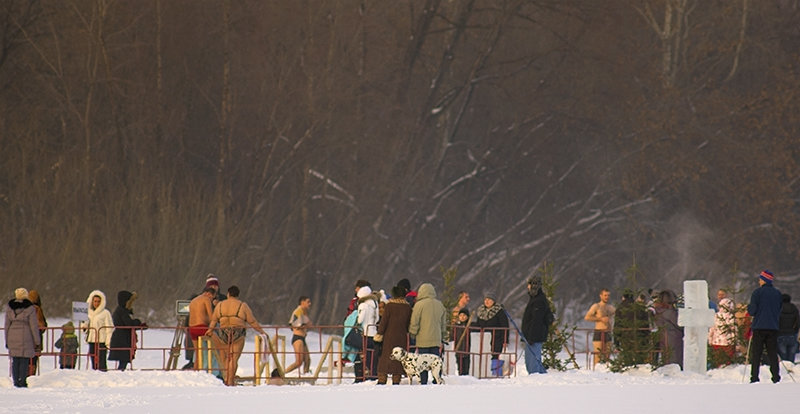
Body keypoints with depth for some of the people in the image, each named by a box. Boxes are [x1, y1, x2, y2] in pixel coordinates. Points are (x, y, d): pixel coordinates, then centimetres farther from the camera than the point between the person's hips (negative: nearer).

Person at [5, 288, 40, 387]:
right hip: (26, 337, -4)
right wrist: (37, 341, 1)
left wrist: (7, 341, 16)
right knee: (25, 360, 0)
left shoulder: (9, 308, 5)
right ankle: (22, 382, -3)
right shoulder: (29, 308, -7)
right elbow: (34, 326, -6)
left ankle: (16, 382, 9)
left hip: (12, 337, 4)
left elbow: (7, 324, 9)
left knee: (15, 360, 10)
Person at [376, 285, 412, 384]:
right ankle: (396, 380, 5)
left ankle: (382, 380, -3)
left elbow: (384, 320, -9)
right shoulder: (407, 307, 3)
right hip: (402, 337, 3)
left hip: (389, 336, -3)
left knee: (385, 357, 1)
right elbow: (409, 322, 9)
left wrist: (380, 333, -4)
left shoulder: (389, 305, -8)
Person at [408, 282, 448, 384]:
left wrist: (413, 333, 9)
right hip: (436, 340, 4)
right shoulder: (440, 305, 6)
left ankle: (423, 383, -3)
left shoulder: (419, 304, -9)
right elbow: (443, 324, 14)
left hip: (423, 340, -4)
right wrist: (443, 337, 23)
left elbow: (414, 323, -7)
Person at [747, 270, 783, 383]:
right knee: (773, 353, 6)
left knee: (756, 354, -1)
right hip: (773, 327, 4)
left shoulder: (757, 292, -7)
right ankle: (776, 377, 0)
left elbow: (752, 311, -8)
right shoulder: (778, 293, 9)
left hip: (759, 327, -4)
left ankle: (754, 377, -7)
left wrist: (749, 307, 12)